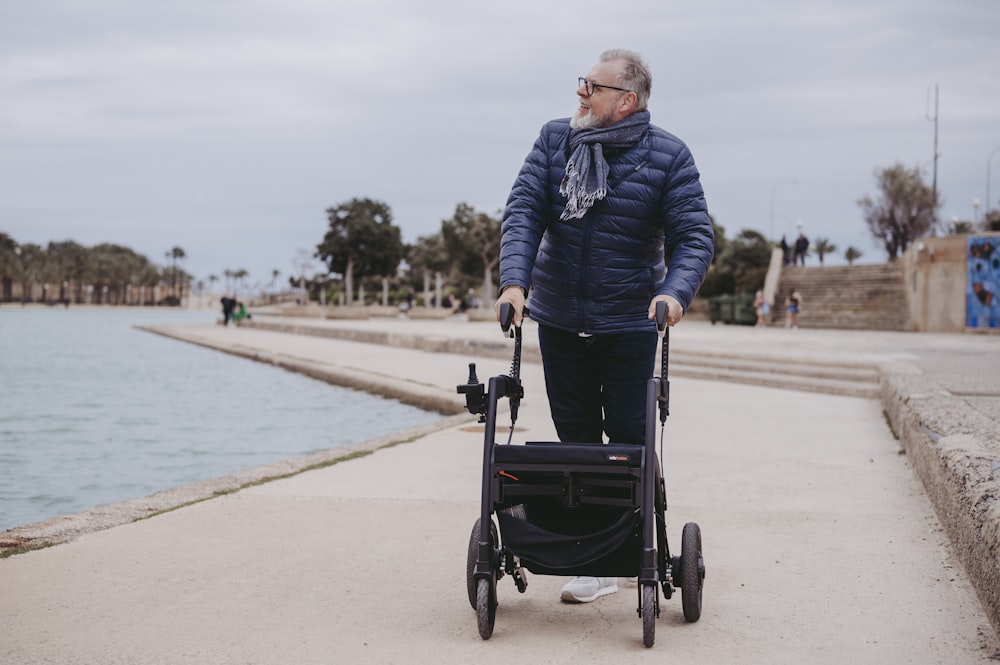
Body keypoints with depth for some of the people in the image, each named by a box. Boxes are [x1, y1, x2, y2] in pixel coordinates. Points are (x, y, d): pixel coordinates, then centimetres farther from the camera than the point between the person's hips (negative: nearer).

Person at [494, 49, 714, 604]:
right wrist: (514, 280, -22)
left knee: (629, 441, 1)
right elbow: (522, 211, -6)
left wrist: (676, 291, -30)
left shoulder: (668, 157, -7)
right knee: (575, 440, 6)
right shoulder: (555, 141, 2)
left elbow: (694, 236, -11)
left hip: (630, 325, -3)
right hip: (559, 323, 3)